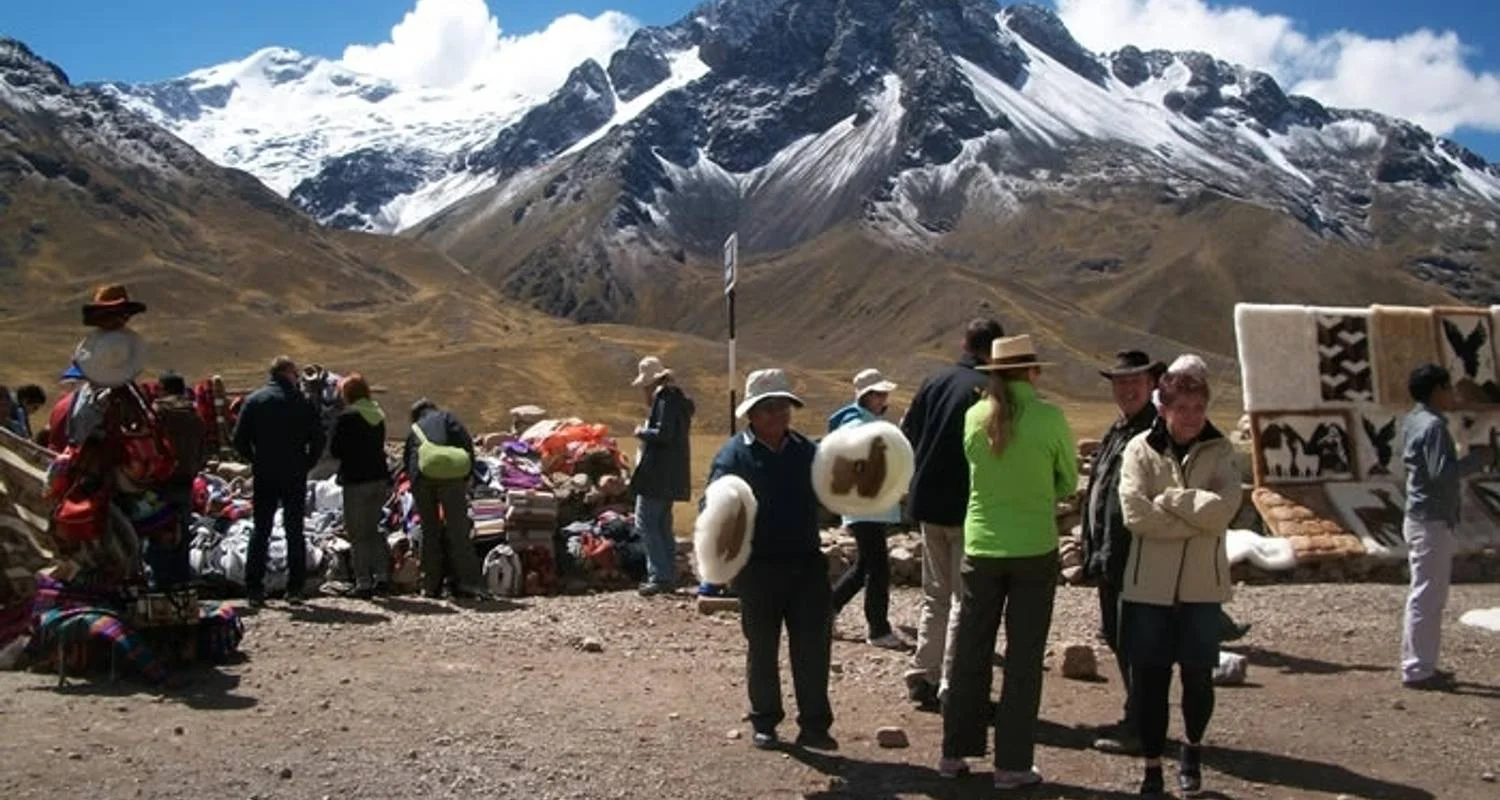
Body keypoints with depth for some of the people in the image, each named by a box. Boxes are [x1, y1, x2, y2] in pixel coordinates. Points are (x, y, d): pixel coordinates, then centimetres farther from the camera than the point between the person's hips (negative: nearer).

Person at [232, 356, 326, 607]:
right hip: (294, 476, -2)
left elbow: (239, 439, -1)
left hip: (264, 476, 2)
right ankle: (295, 589, 4)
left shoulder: (253, 400, 2)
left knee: (260, 530, 8)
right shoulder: (300, 401, -5)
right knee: (294, 531, 6)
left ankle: (254, 590, 3)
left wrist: (256, 460, 11)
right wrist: (307, 463, 5)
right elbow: (318, 437, -8)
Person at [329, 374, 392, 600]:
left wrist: (348, 453, 10)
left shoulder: (346, 418, -12)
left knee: (358, 534, 0)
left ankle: (363, 583, -1)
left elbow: (334, 451, -8)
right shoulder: (378, 416, 8)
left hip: (356, 481, -6)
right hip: (380, 477, 6)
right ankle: (381, 576, 13)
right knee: (375, 530, 16)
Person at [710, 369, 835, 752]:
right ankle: (764, 723, 23)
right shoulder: (735, 453, -3)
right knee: (762, 647, 10)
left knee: (813, 644, 3)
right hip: (758, 566, -3)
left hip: (806, 562, 3)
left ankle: (814, 724, 12)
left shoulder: (806, 450, 10)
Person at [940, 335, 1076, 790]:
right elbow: (1068, 483, 1)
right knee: (1023, 660, 6)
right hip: (1034, 548, -3)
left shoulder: (974, 417, -1)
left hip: (981, 546, 3)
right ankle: (1012, 764, 10)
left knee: (971, 654, 13)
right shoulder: (1048, 417, -10)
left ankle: (955, 752, 21)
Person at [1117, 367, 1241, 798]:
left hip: (1202, 585, 1)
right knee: (1149, 678, 3)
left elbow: (1224, 508, -15)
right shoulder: (1140, 450, -3)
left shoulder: (1220, 452, 1)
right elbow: (1136, 513, -16)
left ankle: (1193, 749, 38)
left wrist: (1169, 499, -13)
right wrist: (1198, 517, -13)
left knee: (1198, 676, 11)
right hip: (1149, 584, -1)